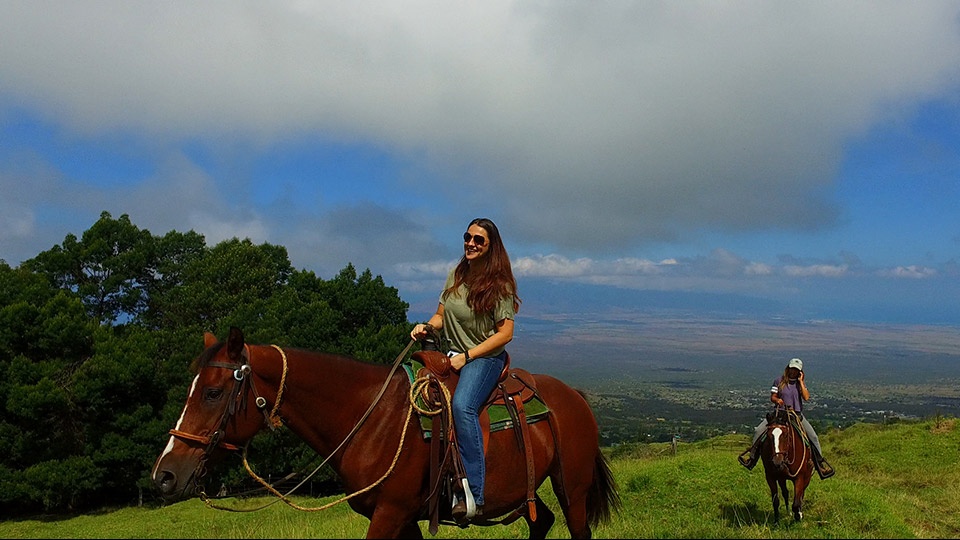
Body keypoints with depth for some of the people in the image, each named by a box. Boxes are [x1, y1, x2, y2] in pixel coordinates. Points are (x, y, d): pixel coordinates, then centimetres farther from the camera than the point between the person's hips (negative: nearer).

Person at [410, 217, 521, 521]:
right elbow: (441, 315, 17)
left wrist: (467, 356, -17)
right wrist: (426, 326, -6)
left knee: (462, 405, -33)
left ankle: (474, 496, -35)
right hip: (452, 354, 8)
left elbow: (505, 333, -11)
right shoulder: (455, 276, 11)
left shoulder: (499, 284, -8)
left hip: (485, 357, -8)